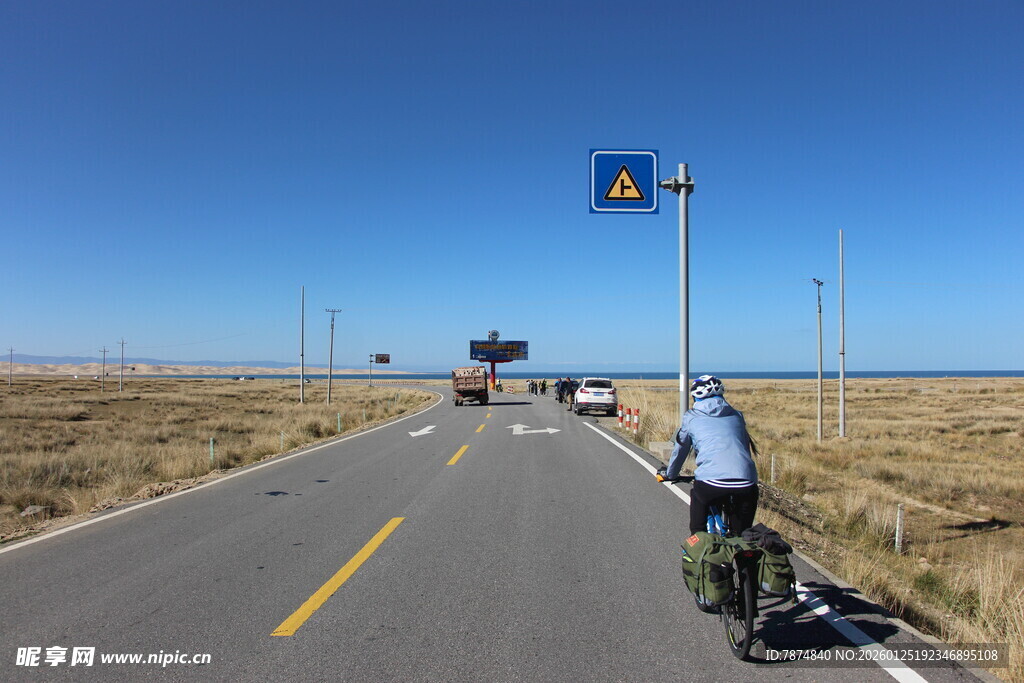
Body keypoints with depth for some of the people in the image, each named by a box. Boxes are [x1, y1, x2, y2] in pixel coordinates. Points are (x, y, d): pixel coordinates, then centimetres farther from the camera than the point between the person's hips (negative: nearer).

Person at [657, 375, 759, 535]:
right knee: (742, 534, 22)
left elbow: (679, 450, 24)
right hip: (746, 483, 3)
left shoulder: (691, 417, 15)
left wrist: (669, 474, 41)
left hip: (711, 481, -2)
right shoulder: (736, 415, 23)